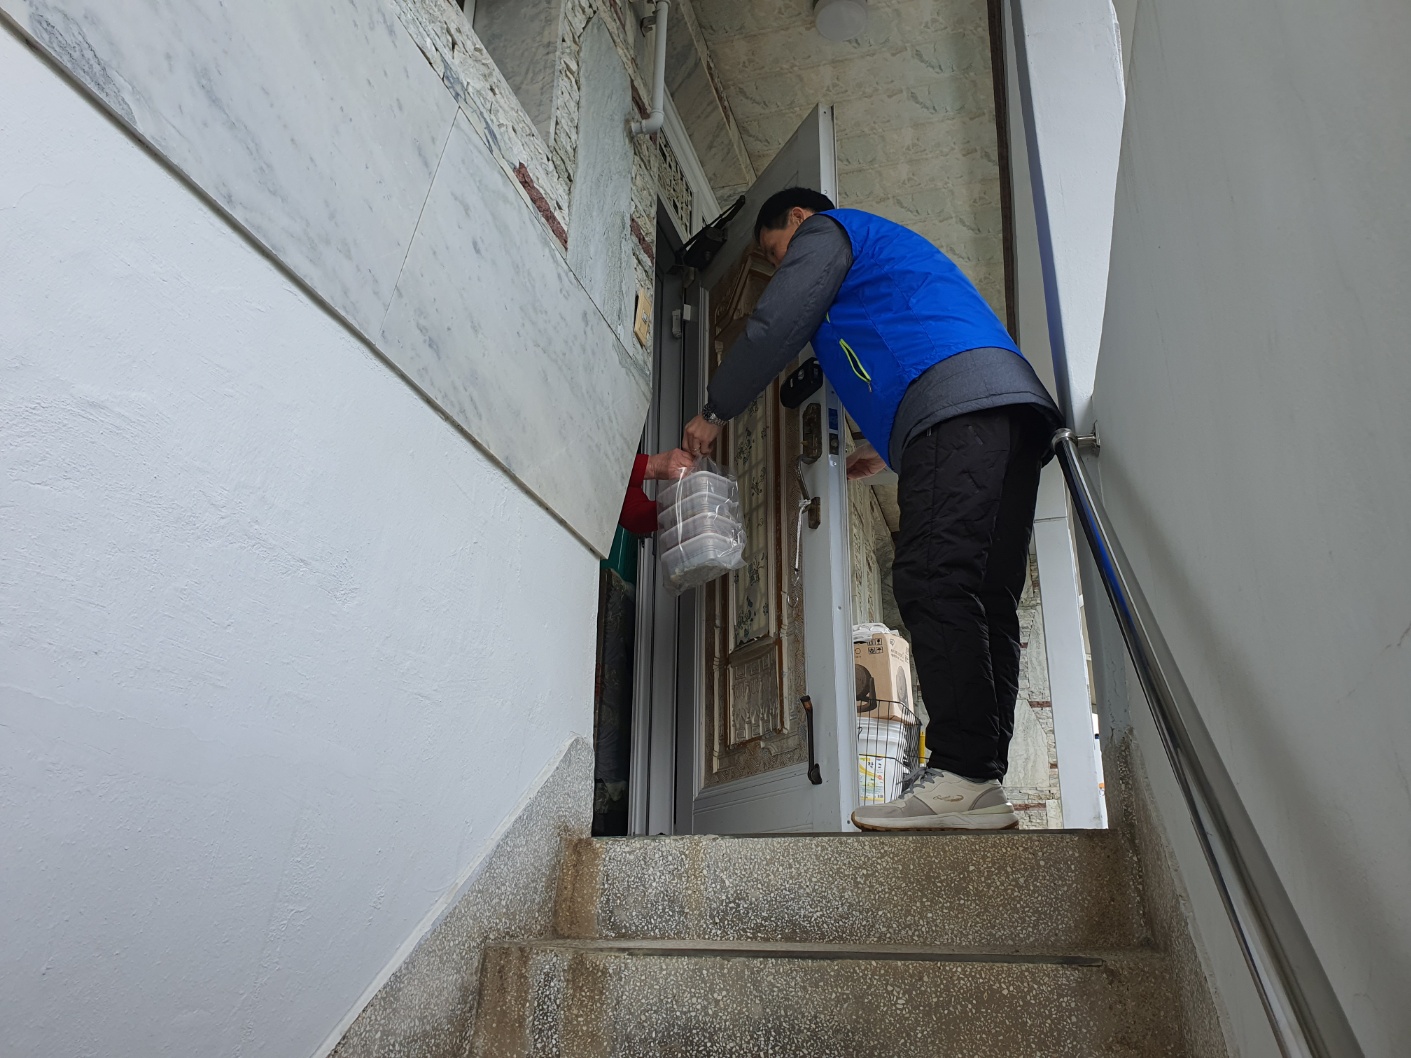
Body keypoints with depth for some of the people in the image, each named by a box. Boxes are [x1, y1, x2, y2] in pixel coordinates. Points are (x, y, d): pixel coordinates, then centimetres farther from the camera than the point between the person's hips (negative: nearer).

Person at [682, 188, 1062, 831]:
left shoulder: (826, 230, 15)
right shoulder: (887, 252, 42)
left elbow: (774, 327, 5)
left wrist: (714, 413, 15)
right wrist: (887, 446, 41)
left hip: (956, 402, -9)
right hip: (1013, 402, 9)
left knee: (932, 580, -19)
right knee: (984, 598, -1)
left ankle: (964, 777, -25)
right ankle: (981, 786, -5)